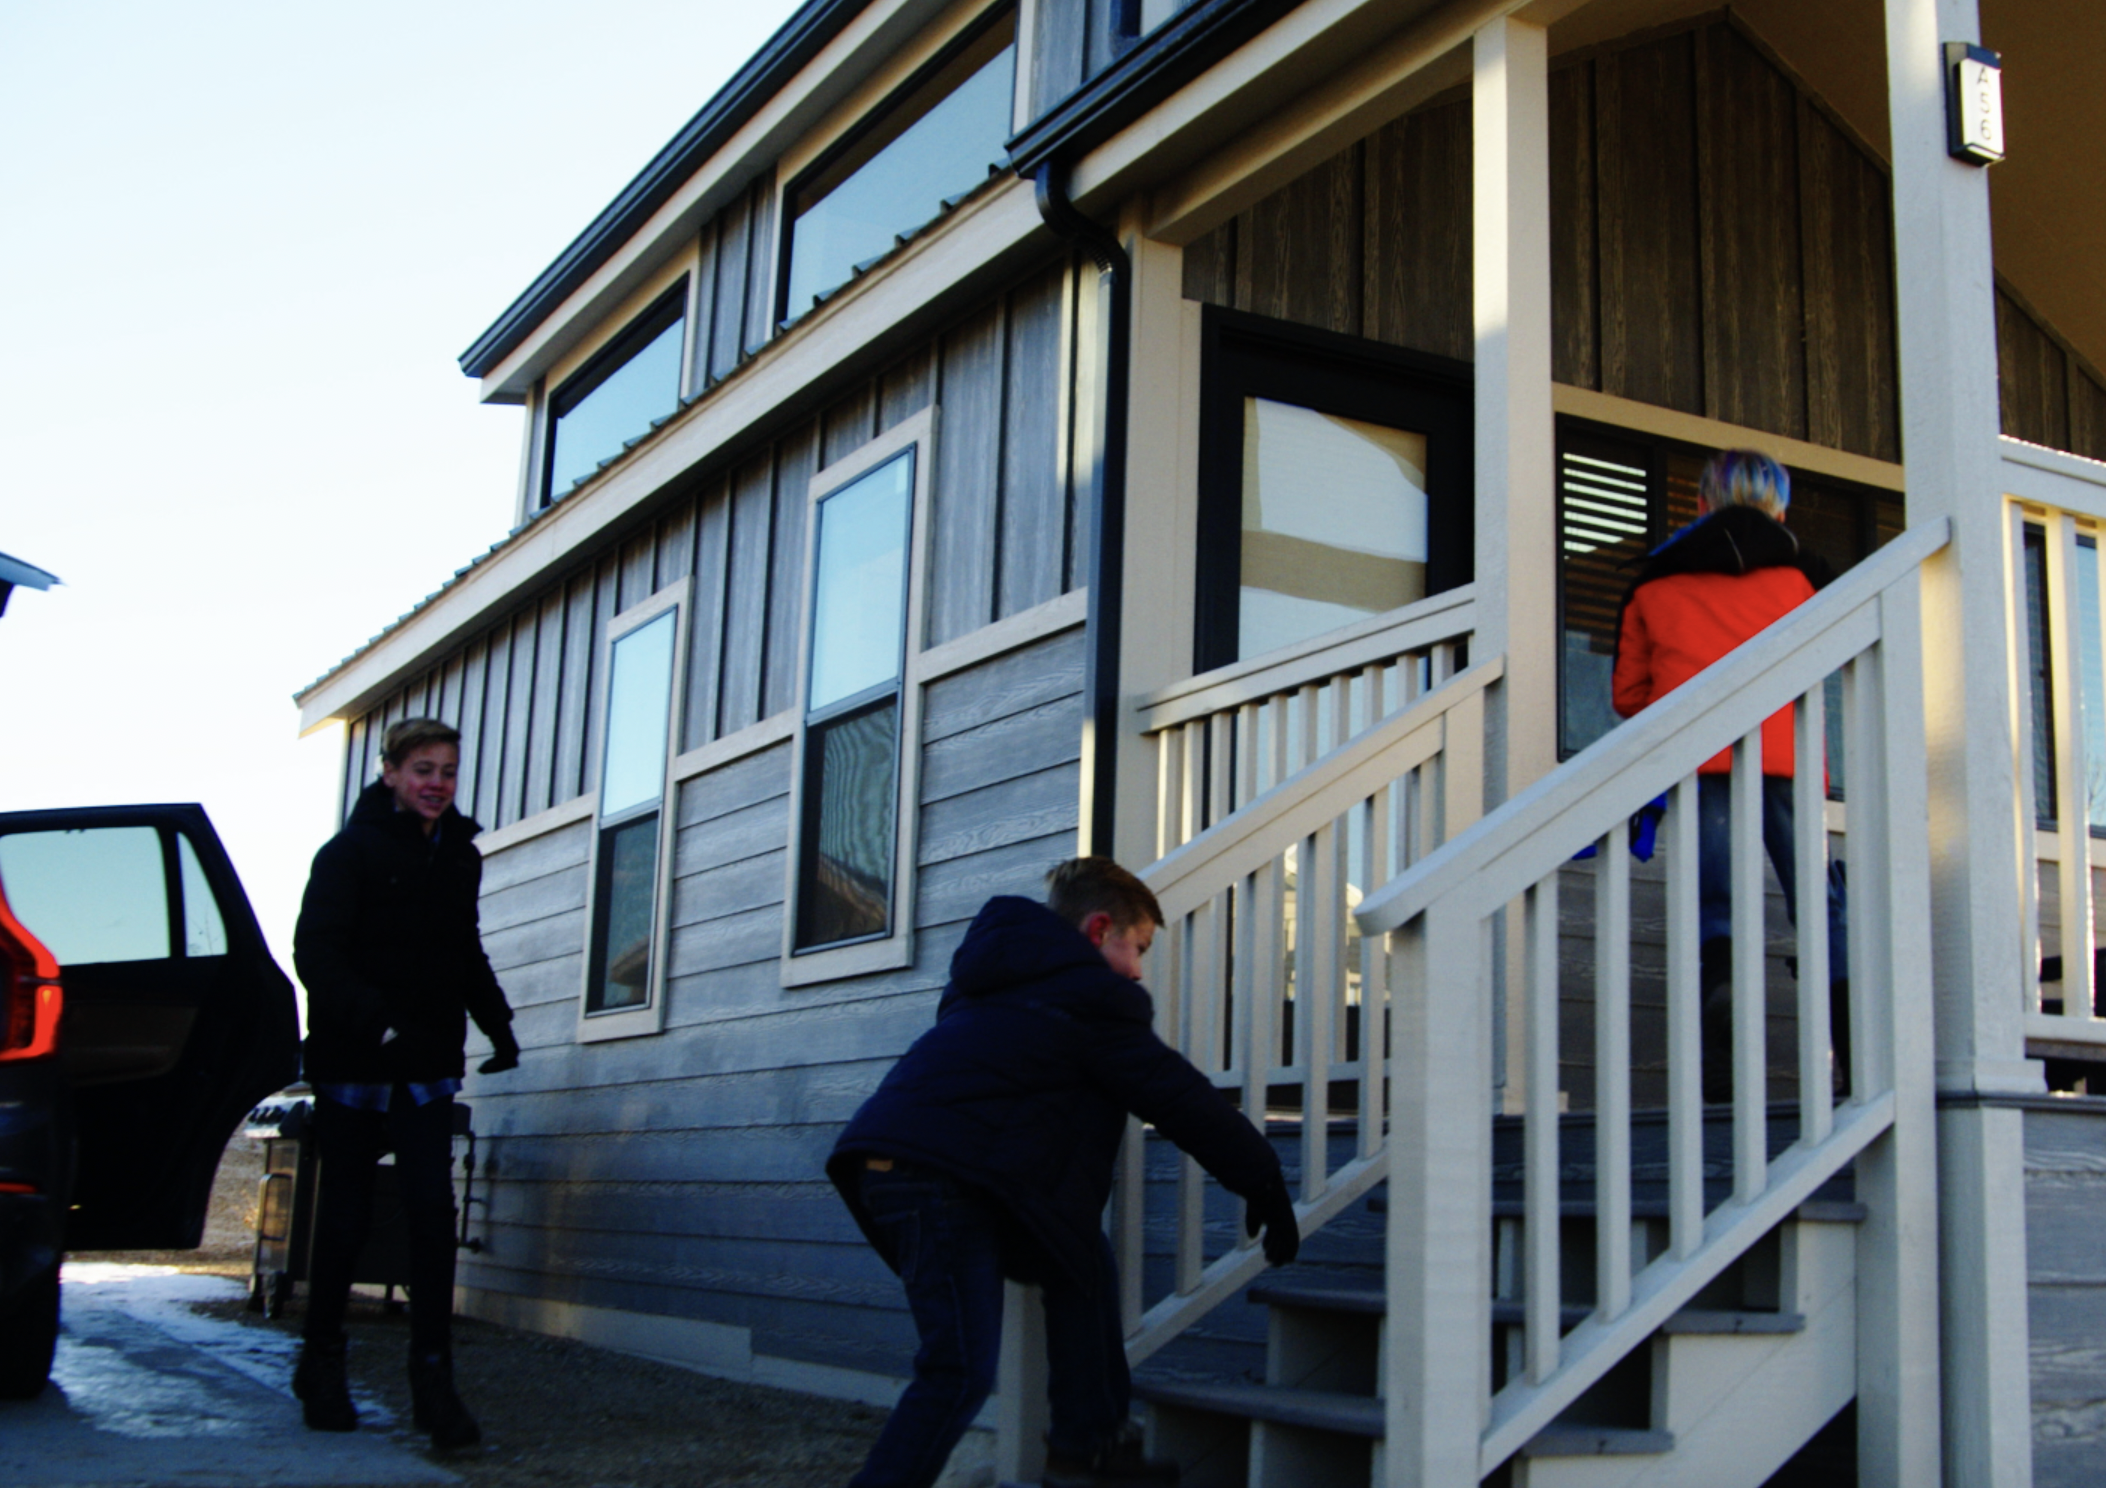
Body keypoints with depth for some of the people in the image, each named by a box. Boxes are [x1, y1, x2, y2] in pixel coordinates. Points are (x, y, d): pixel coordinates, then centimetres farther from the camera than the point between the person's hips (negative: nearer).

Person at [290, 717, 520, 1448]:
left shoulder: (460, 857, 10)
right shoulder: (350, 852, -6)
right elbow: (315, 951, -15)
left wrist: (497, 1024, 8)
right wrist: (377, 1021, -29)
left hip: (425, 1069, 4)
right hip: (352, 1065, -3)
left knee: (433, 1212, -7)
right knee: (345, 1219, 6)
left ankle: (433, 1378, -3)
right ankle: (321, 1364, 24)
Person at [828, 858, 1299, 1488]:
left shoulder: (996, 980, 28)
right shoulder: (1091, 997, 1)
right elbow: (1180, 1099, 5)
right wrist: (1266, 1185, 15)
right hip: (940, 1173, -10)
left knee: (1081, 1263, 17)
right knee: (962, 1372, -12)